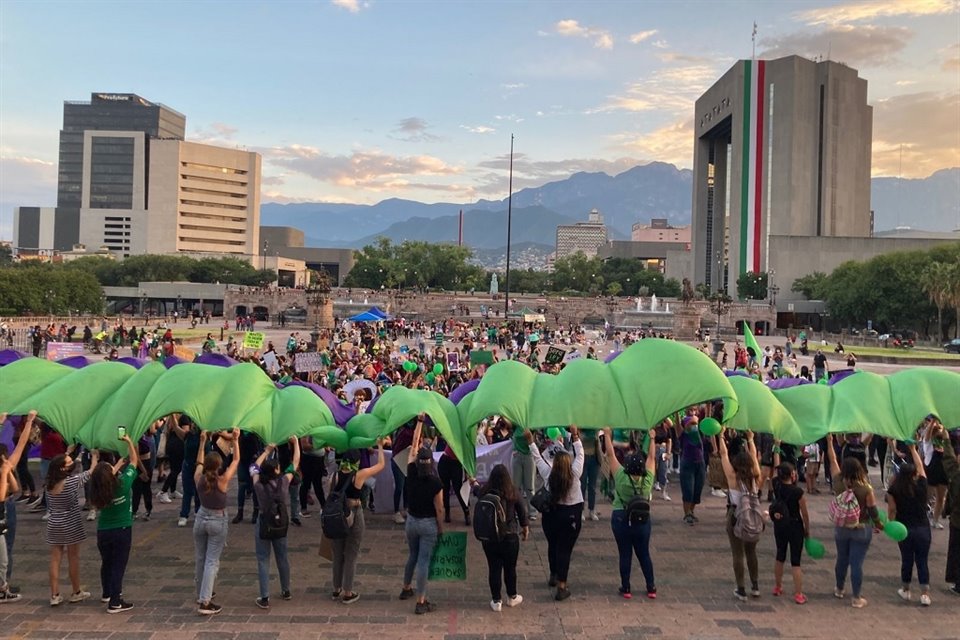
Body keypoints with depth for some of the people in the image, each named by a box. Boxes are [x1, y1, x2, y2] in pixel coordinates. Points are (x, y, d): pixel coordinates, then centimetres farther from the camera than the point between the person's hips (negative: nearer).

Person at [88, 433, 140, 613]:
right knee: (118, 565, 1)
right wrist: (129, 441, 2)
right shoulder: (123, 483, -20)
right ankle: (115, 602, 0)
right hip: (122, 531, -5)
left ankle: (107, 593, 41)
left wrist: (121, 460, 24)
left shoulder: (98, 490, -8)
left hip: (103, 531, 5)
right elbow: (134, 461, -8)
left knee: (106, 562, 22)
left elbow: (109, 476, 15)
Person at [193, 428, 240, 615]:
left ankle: (202, 594, 34)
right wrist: (236, 440, -4)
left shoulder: (198, 479, -9)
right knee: (212, 561, -3)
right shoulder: (222, 480, -20)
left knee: (200, 558, 17)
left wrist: (202, 442, 15)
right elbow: (236, 460, -9)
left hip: (201, 519, 5)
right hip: (217, 521, -5)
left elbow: (199, 463, 12)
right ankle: (205, 602, -9)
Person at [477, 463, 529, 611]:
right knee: (510, 568, 17)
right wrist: (525, 527, 18)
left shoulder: (484, 493, -11)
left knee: (494, 568, 11)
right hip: (510, 537, -1)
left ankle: (496, 601, 19)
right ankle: (512, 597, 33)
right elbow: (522, 511, -1)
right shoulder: (513, 493, -13)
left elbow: (477, 492, 13)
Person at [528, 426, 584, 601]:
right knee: (565, 550, 1)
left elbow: (538, 458, -2)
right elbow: (579, 455, -5)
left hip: (551, 513, 2)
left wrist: (530, 441, 8)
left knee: (552, 545, 21)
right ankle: (561, 587, -1)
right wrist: (575, 437, 1)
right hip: (572, 515, -2)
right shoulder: (574, 474, -16)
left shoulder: (548, 474, -12)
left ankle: (554, 576, 42)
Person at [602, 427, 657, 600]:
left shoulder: (621, 477, -18)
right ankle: (651, 588, 17)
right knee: (644, 554, 12)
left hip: (621, 519, -2)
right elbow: (651, 457, 0)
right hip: (642, 519, 2)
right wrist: (652, 438, 11)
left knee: (625, 554, 6)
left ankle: (626, 588, 11)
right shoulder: (647, 480, -13)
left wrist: (607, 435, -3)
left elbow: (610, 455, -11)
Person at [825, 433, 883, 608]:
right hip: (861, 529, -3)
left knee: (842, 559, 19)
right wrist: (878, 525, 9)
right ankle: (857, 598, 8)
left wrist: (829, 441, 11)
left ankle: (839, 590, 35)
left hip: (841, 528, 3)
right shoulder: (866, 489, -17)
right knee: (857, 563, 1)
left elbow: (832, 461, 2)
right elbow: (873, 510, -10)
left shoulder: (838, 483, -9)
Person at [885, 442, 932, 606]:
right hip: (922, 529, 0)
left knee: (907, 560, 14)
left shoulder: (894, 491, -12)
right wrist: (913, 449, 16)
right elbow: (921, 466, 5)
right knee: (922, 561, 8)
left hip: (904, 530, 0)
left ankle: (905, 590, 26)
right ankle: (925, 594, 8)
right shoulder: (921, 486, -9)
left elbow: (891, 511, -8)